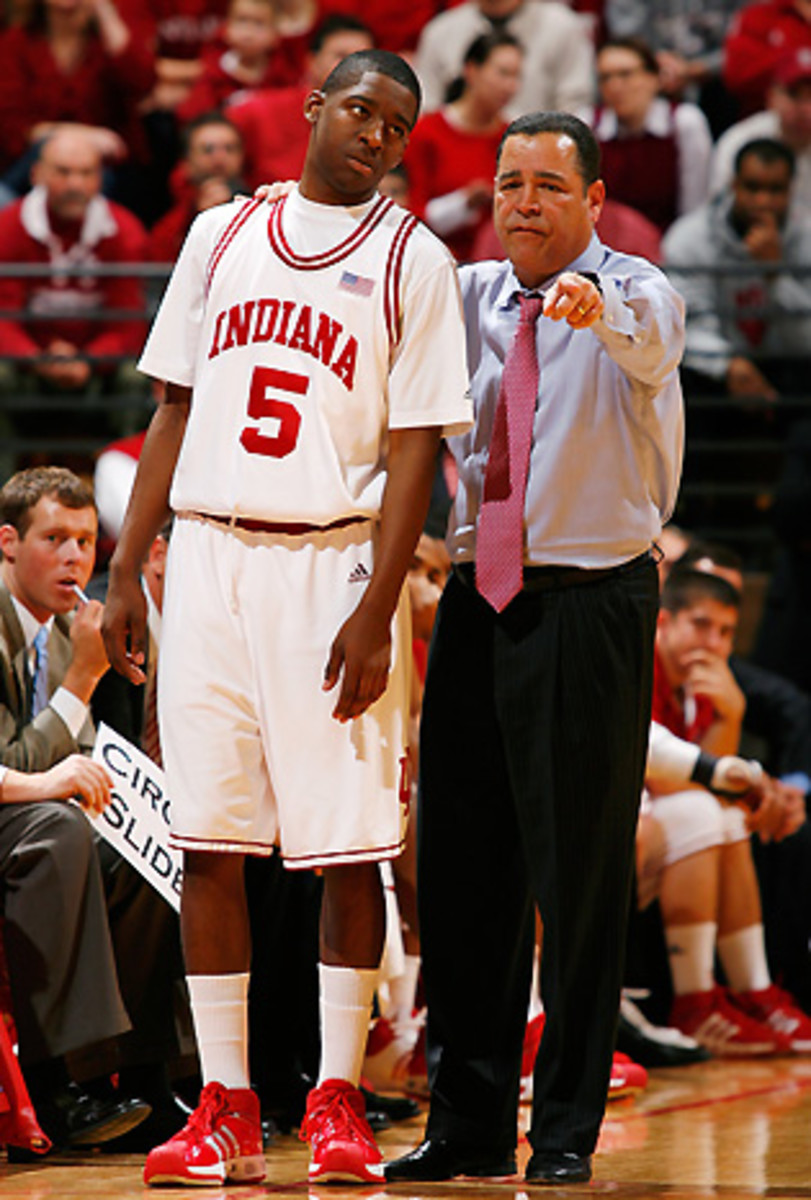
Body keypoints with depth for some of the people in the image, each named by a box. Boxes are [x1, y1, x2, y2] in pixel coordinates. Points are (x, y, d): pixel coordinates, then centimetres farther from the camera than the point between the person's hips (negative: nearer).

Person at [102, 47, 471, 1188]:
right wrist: (125, 571, 7)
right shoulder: (222, 234, 12)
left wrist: (375, 611, -13)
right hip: (208, 554, 3)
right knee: (209, 838, 1)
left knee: (349, 846, -2)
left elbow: (414, 448, -4)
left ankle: (337, 1101, 7)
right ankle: (225, 1109, 6)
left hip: (333, 561, -3)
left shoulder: (412, 261, 1)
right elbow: (176, 409, 14)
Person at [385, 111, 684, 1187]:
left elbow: (650, 338, -29)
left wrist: (602, 311, -51)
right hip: (478, 601, 5)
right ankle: (467, 1125, 17)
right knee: (462, 865, 8)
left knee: (581, 870, -2)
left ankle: (567, 1130, 8)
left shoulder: (634, 293, -6)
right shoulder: (468, 295, 11)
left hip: (590, 604, -5)